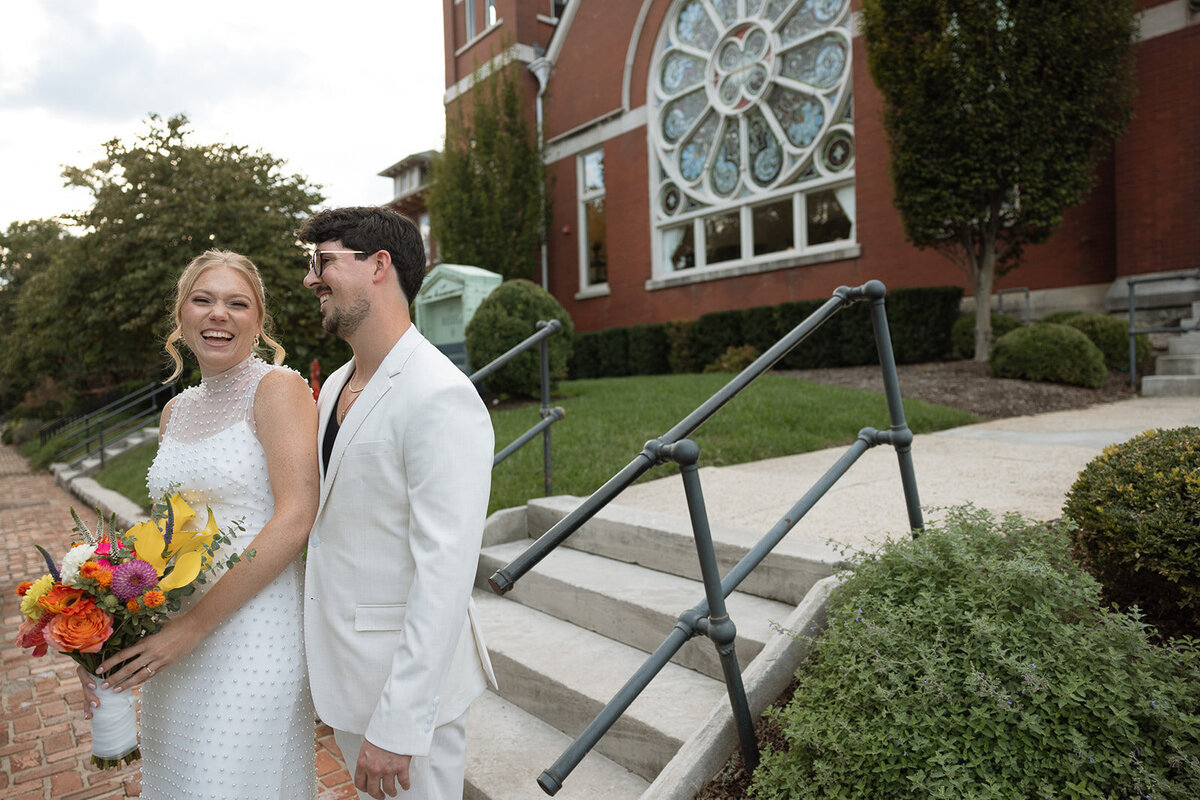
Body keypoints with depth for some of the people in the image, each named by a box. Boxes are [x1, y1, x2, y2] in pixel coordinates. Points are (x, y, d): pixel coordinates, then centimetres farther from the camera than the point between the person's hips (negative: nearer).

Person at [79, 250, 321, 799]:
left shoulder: (278, 387, -11)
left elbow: (295, 519, -19)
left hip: (254, 626, -7)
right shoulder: (176, 410, 11)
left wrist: (196, 624, -19)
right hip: (170, 639, 7)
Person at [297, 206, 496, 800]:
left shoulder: (442, 400, -23)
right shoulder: (334, 387, 7)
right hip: (339, 667, 8)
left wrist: (396, 726, -22)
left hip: (406, 679, -8)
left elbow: (444, 577, -25)